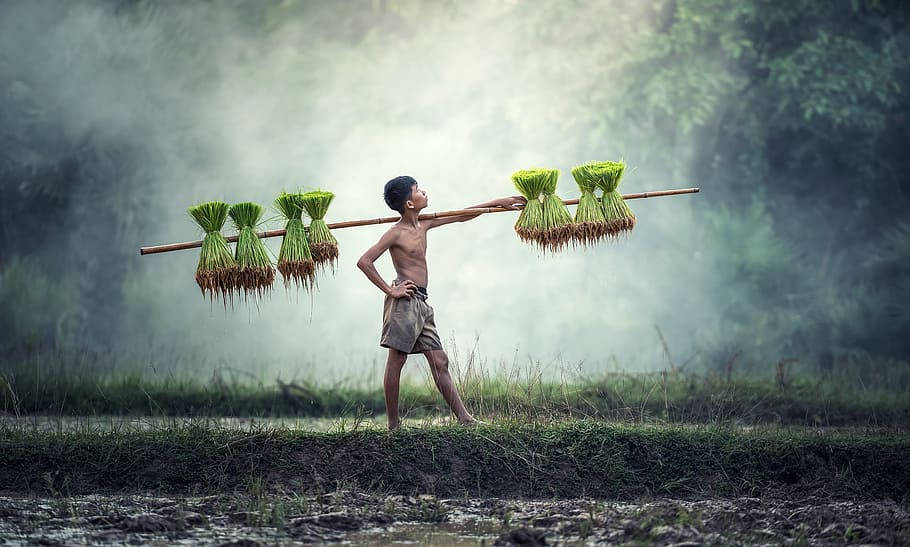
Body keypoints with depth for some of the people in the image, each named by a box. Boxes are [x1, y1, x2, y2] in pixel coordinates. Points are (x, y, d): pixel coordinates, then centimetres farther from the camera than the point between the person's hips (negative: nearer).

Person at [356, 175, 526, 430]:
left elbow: (462, 216, 24)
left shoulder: (423, 225, 15)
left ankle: (464, 418, -2)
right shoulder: (396, 233, -8)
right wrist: (389, 290, -15)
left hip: (421, 303, 8)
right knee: (396, 360, -5)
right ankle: (393, 425, -3)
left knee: (439, 361, 3)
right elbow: (364, 261, -14)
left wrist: (498, 203, 26)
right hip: (404, 301, -8)